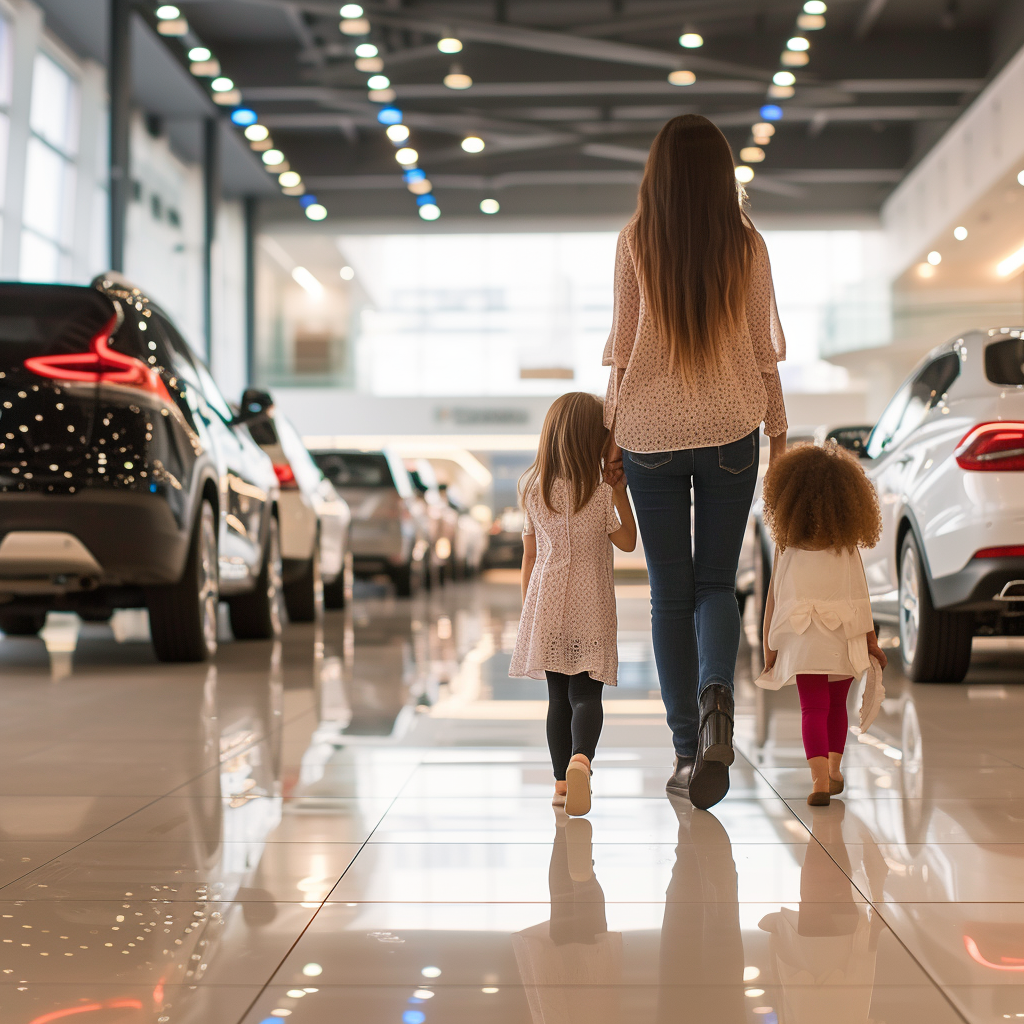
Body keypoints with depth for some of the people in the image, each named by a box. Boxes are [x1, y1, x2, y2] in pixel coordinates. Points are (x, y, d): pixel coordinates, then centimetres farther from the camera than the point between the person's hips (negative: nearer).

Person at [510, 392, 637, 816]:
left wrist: (528, 607, 17)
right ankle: (580, 758, -30)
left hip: (545, 604, 3)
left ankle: (562, 781, 11)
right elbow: (628, 542, 6)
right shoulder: (600, 495, -8)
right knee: (586, 693, -4)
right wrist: (621, 494, 11)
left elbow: (529, 555, 10)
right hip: (589, 608, -3)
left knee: (557, 695, 9)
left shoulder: (533, 490, 3)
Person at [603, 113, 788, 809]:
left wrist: (611, 435, 8)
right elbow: (763, 351, 4)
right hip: (730, 429, 1)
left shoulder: (636, 244, -2)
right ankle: (716, 694, -20)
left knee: (670, 593, 7)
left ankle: (689, 752, 7)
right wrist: (779, 436, 13)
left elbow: (623, 348, -1)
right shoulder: (748, 247, 1)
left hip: (651, 432, 0)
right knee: (717, 581, 9)